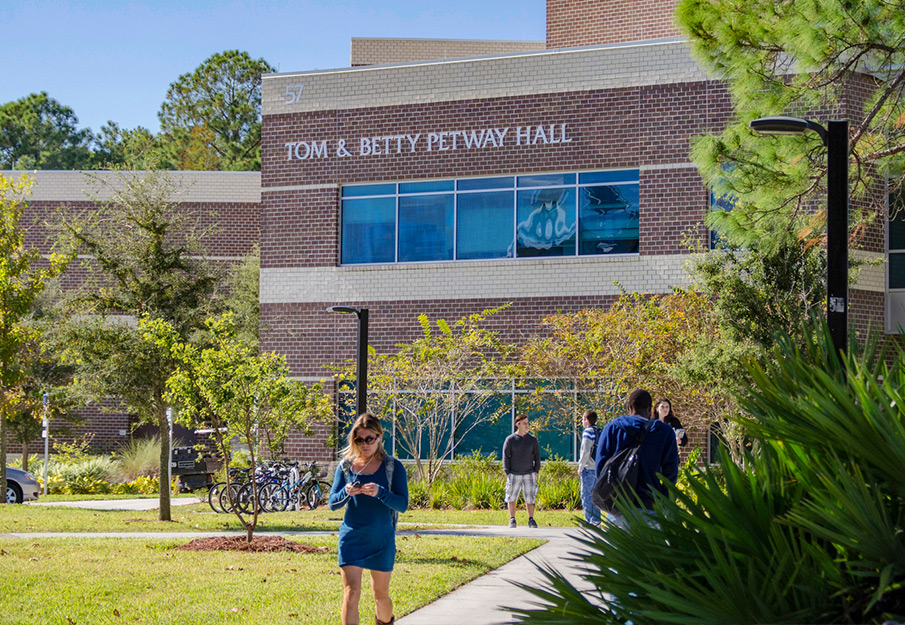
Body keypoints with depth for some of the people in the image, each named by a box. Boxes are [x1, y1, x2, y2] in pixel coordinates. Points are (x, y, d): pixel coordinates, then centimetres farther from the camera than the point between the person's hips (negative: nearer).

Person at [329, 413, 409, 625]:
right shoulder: (346, 466, 3)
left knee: (381, 594, 14)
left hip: (382, 539, 0)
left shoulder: (393, 467, -2)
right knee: (351, 593, -11)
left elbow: (402, 504, -9)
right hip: (352, 537, 0)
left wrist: (380, 492, -26)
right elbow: (332, 503, 2)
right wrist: (346, 493, -20)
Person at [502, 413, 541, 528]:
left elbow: (537, 456, 11)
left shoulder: (532, 440, 8)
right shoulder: (510, 439, 1)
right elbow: (506, 456, 1)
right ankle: (512, 519, 10)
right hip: (514, 475, -1)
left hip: (529, 474, 1)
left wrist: (536, 471, 2)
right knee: (511, 497, 0)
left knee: (530, 498, -1)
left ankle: (531, 520, 6)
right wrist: (507, 473, -5)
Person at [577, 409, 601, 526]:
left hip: (589, 468, -8)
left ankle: (589, 521, -7)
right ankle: (596, 520, 12)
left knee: (586, 495, -4)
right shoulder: (599, 433, 13)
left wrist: (580, 467, -9)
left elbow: (585, 451, -16)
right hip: (598, 468, 8)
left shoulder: (588, 432, -11)